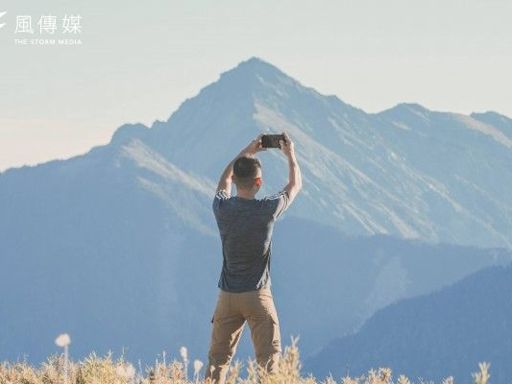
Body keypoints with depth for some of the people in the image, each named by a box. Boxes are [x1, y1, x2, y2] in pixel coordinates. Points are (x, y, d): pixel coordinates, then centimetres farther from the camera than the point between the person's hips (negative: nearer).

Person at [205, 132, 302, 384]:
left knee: (217, 359, 7)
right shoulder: (267, 209, -13)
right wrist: (290, 155, 21)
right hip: (257, 296, -3)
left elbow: (225, 180, 19)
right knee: (269, 359, 2)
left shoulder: (222, 208, -5)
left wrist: (246, 152, 24)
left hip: (227, 296, 3)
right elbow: (295, 185, 6)